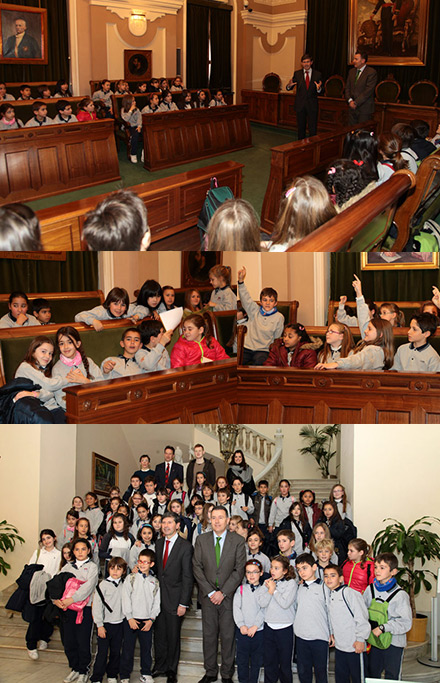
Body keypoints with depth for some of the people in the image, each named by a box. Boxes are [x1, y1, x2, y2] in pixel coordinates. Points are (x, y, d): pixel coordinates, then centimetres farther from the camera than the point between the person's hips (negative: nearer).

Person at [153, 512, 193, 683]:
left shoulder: (185, 546, -9)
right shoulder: (159, 543, 9)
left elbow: (187, 577, -10)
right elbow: (157, 569, 12)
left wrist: (183, 603, -13)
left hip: (174, 598, -5)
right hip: (158, 597, 5)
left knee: (173, 636, 6)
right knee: (159, 634, 12)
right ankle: (160, 666, 28)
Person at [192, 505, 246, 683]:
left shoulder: (238, 541, -2)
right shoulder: (201, 540, 4)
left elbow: (239, 570, -5)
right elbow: (197, 568, 1)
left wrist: (223, 592, -11)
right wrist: (210, 592, -7)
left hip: (229, 596, -2)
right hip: (208, 596, 2)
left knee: (228, 636, 2)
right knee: (209, 635, 7)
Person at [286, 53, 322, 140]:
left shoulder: (317, 74, 2)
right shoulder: (297, 74, 3)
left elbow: (320, 92, 0)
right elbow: (289, 88, 2)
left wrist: (319, 89, -24)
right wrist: (289, 85, -22)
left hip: (312, 105, -1)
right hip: (300, 105, 1)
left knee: (313, 129, -3)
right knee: (301, 128, 10)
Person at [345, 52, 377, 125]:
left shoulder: (371, 73, -9)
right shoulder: (352, 71, 14)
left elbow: (368, 91, -15)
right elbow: (347, 88, 14)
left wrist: (356, 102, -15)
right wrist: (350, 100, -4)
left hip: (365, 109, -6)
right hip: (352, 108, 6)